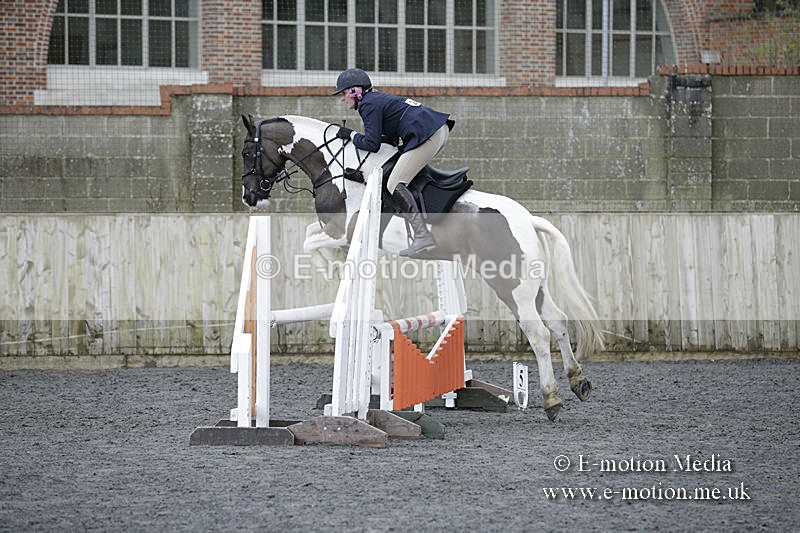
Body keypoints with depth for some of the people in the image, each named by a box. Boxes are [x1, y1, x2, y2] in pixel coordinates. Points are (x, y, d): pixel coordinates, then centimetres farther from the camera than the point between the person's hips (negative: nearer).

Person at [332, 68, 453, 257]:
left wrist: (351, 135, 6)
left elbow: (372, 144, -11)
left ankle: (423, 237, -23)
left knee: (395, 184, -12)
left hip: (428, 136, -11)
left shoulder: (369, 105, -5)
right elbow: (391, 137, 25)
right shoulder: (378, 99, 25)